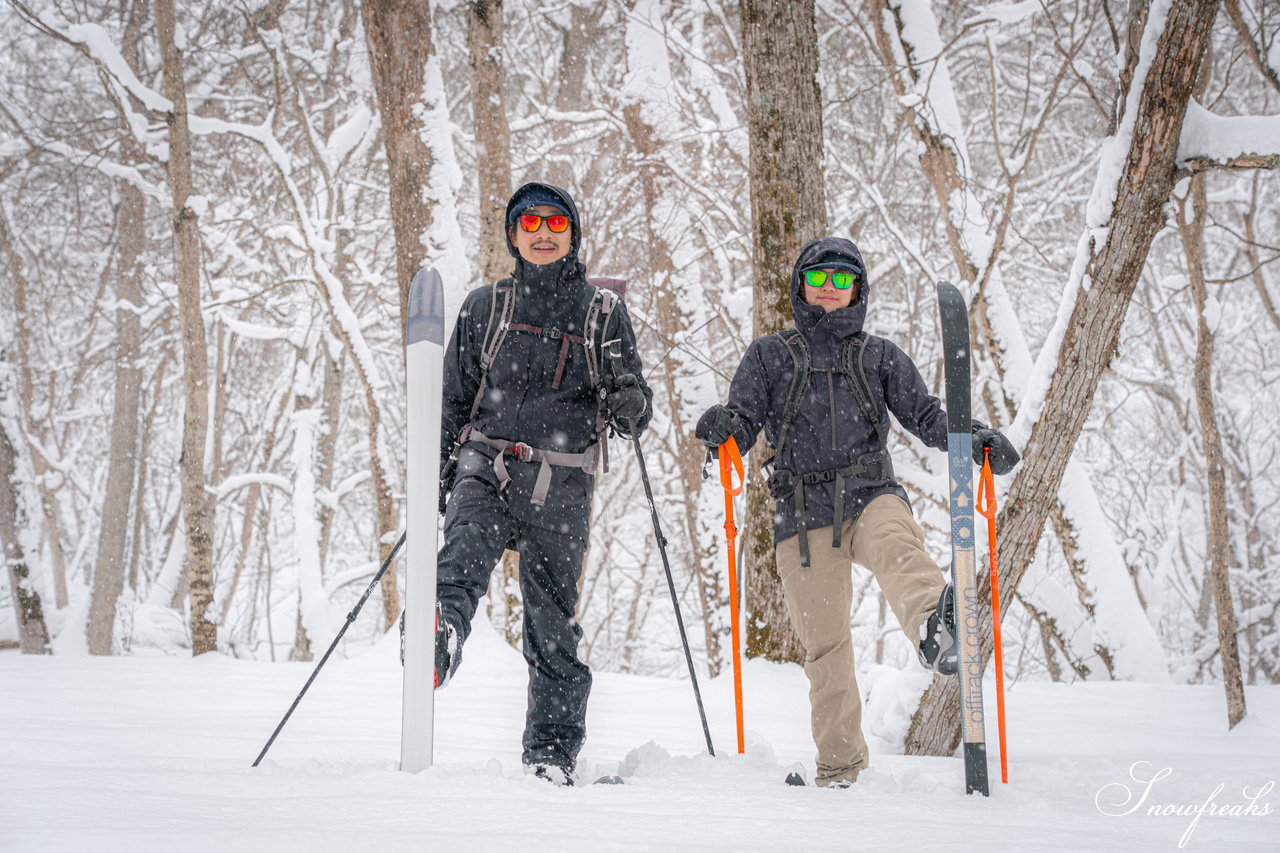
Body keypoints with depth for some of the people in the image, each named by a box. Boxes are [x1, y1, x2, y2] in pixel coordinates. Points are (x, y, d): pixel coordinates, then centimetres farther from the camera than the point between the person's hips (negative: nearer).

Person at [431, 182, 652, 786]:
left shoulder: (604, 314, 12)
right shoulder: (484, 307, 14)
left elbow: (634, 414, 11)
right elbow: (453, 399, 19)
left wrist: (625, 402, -13)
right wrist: (435, 471, 11)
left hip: (562, 486, 0)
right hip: (486, 466, 0)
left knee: (553, 626, 2)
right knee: (465, 552, -32)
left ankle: (553, 754, 11)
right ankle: (440, 632, -59)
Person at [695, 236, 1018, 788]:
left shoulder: (879, 357, 18)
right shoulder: (769, 355, 16)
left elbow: (925, 416, 11)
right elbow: (743, 423, 7)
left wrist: (975, 439, -8)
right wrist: (724, 427, -18)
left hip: (870, 494, -1)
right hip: (802, 513, 1)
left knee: (896, 546, -36)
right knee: (824, 643, -1)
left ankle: (933, 622, -68)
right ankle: (839, 764, 12)